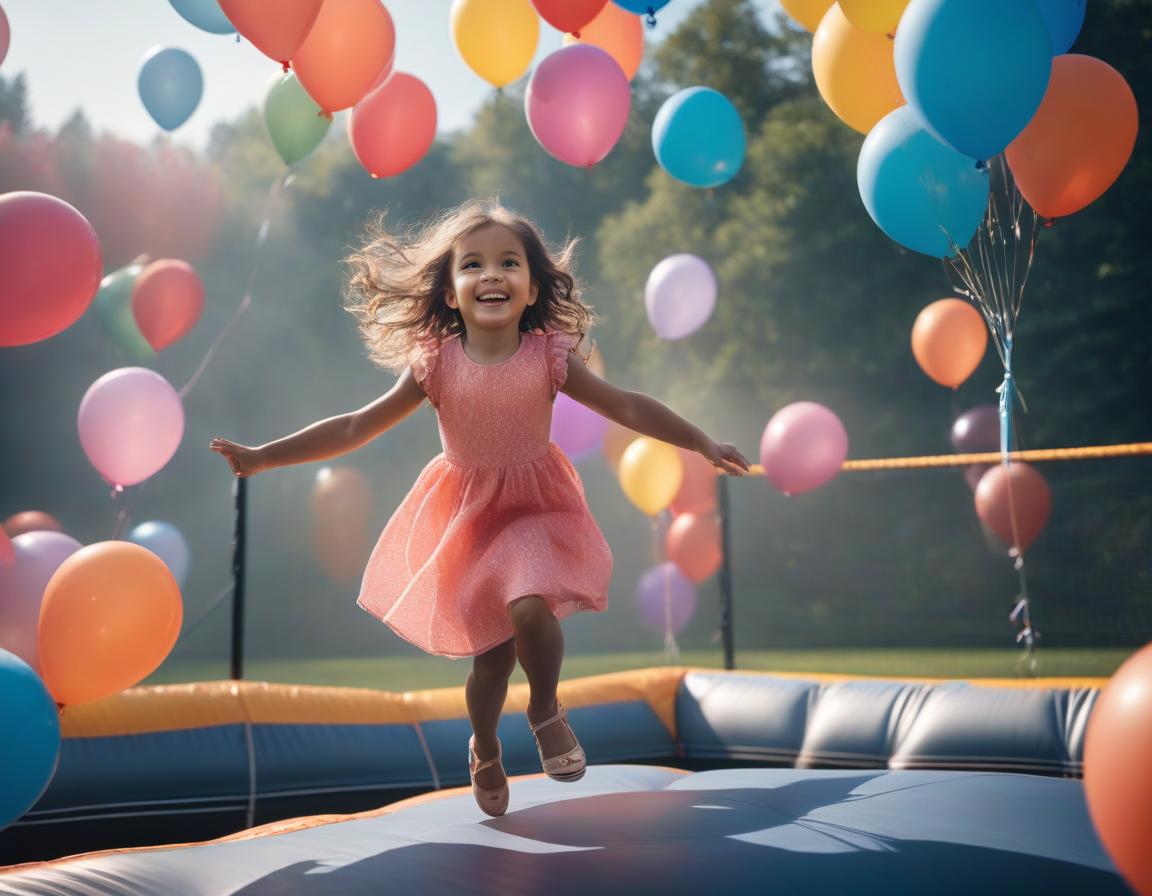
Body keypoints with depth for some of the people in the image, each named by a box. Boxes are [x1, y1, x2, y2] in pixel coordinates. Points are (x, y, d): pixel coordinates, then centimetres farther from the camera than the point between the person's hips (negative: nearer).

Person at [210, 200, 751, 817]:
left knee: (529, 609, -28)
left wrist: (704, 444, -9)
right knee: (490, 653, 8)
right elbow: (355, 428, -9)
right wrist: (262, 457, -12)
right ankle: (484, 750, 39)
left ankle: (546, 709, 3)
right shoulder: (436, 364, -14)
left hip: (536, 509, -1)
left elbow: (627, 407, -7)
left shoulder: (549, 356, -14)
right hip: (467, 516, 1)